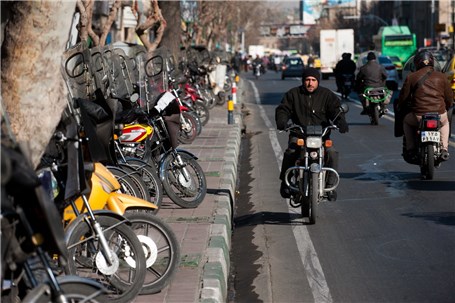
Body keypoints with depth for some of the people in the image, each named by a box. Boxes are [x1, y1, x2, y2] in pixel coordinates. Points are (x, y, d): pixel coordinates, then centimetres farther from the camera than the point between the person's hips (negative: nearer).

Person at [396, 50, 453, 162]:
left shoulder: (411, 77, 1)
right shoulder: (441, 76, 6)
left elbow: (403, 96, 5)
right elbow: (449, 98, 11)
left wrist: (399, 106, 27)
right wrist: (446, 107, 32)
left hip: (419, 117, -1)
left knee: (406, 121, 32)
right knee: (445, 122, 37)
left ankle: (411, 150, 20)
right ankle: (444, 149, 22)